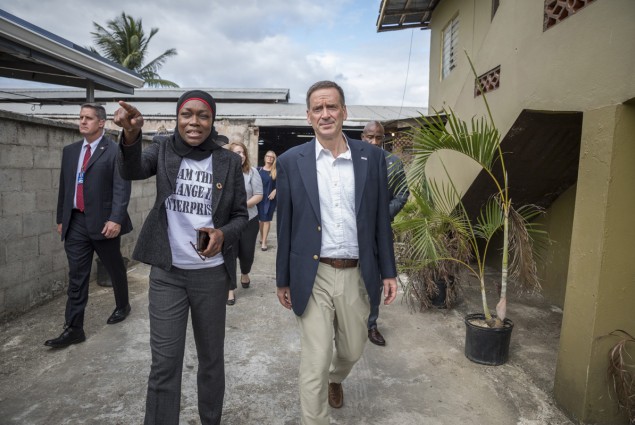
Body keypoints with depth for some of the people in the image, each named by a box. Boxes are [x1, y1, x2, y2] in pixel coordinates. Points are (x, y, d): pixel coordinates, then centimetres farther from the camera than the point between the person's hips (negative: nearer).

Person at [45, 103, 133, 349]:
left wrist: (115, 219, -23)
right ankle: (74, 329, 9)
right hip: (75, 222, 5)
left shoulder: (115, 151, -6)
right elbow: (64, 187, 16)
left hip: (102, 222, -5)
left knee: (115, 269, 12)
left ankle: (122, 306, 35)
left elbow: (122, 188, -14)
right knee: (76, 277, 4)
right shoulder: (70, 151, 13)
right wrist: (61, 218, 15)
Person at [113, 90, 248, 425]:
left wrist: (223, 234, -18)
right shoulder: (163, 149, 0)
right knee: (164, 363, 4)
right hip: (167, 273, 0)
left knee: (211, 357, 15)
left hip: (211, 274, 1)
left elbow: (241, 215, 3)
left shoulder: (229, 162, -1)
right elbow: (131, 171, -20)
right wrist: (131, 135, -40)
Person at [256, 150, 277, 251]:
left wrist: (275, 191, -14)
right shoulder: (259, 169, 5)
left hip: (270, 198, -2)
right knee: (260, 218, 11)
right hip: (259, 197, 2)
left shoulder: (276, 171, -1)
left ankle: (264, 242, 2)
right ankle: (262, 237, 31)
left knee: (266, 219, -1)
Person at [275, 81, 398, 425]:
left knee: (352, 350, 23)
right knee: (314, 364, 4)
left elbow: (381, 219, 4)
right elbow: (285, 226, 0)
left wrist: (388, 271, 4)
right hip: (314, 277, -2)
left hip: (357, 275, 3)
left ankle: (336, 379, 58)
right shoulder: (291, 161, -4)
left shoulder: (371, 157, 0)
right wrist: (283, 279, 4)